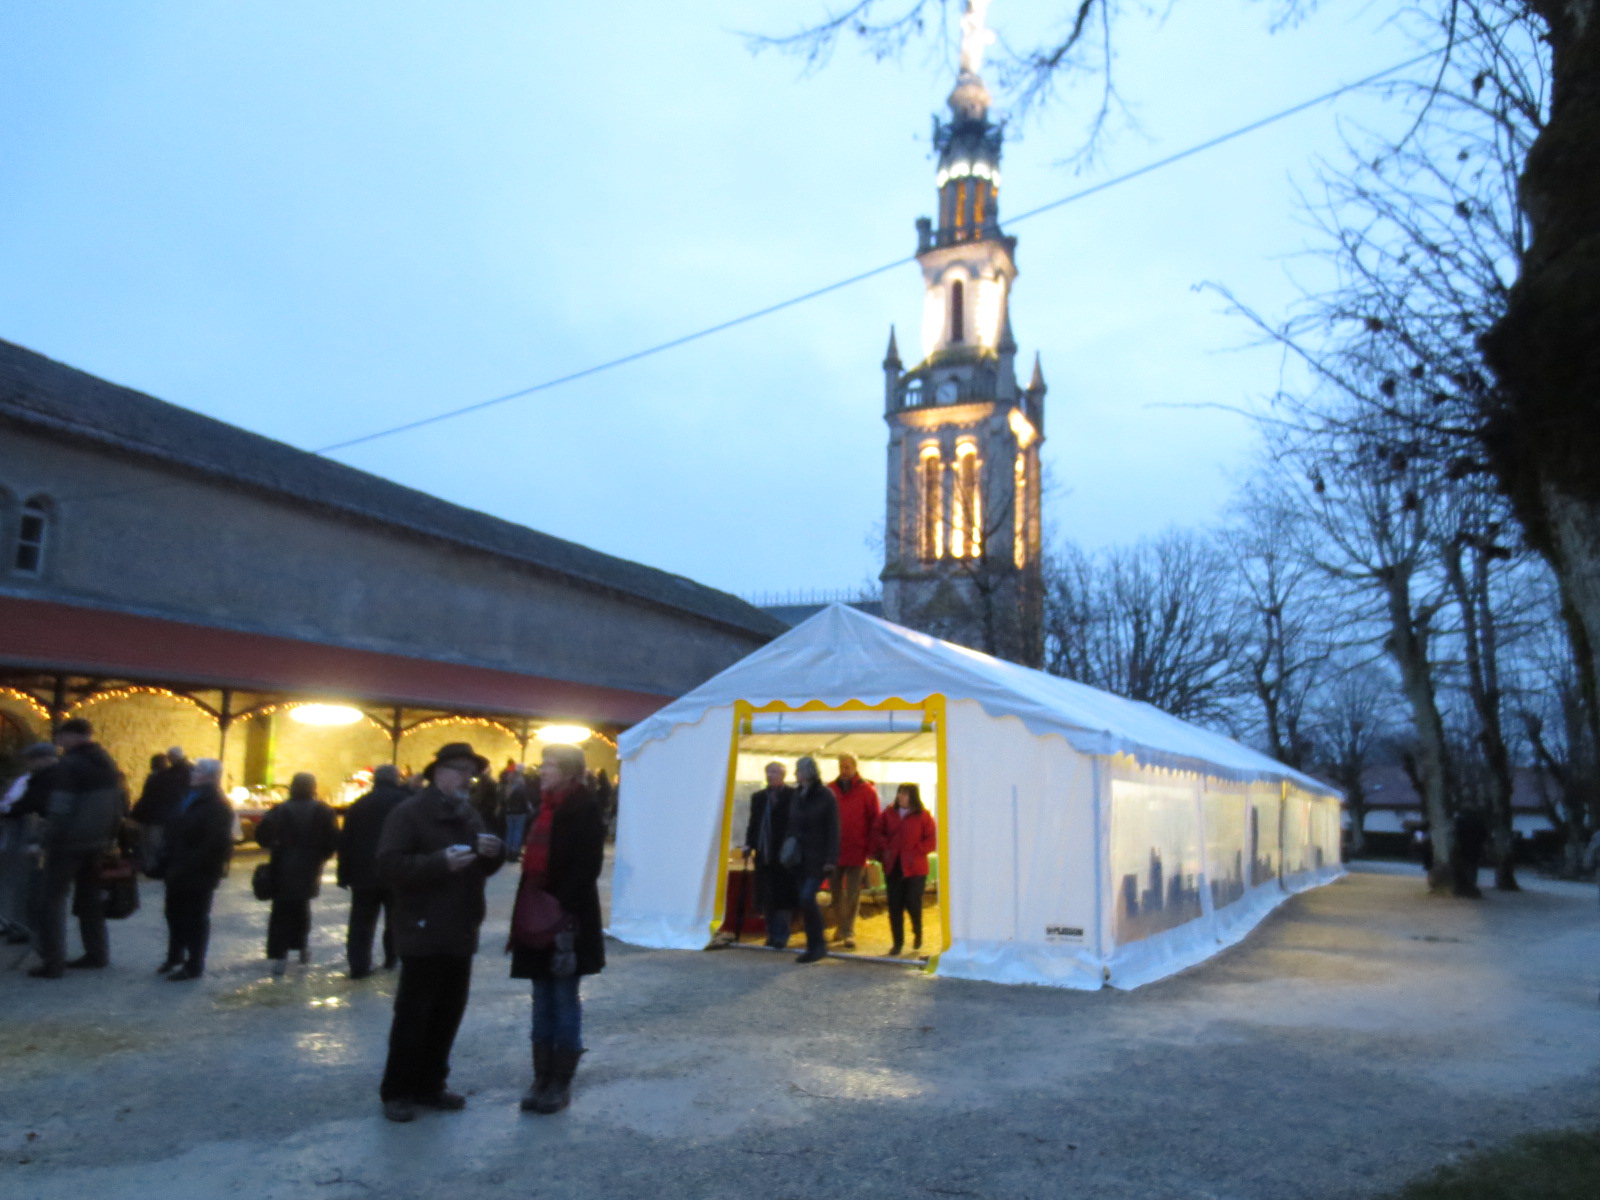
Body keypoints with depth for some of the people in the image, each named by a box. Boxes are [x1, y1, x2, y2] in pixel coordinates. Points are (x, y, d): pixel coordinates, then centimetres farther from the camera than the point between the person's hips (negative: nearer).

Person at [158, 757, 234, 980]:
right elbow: (172, 828, 19)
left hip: (199, 875, -9)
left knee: (195, 918, 2)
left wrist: (191, 865, -23)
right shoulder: (190, 798, 11)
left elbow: (216, 842, -24)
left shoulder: (217, 805, -18)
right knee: (175, 914, 19)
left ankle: (194, 966, 13)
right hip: (179, 871, 9)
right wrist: (168, 858, 9)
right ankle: (175, 957, 36)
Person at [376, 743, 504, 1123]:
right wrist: (440, 862, -28)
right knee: (413, 1014, -1)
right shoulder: (409, 812, -9)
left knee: (448, 1013, 12)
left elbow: (486, 868, 20)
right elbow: (388, 866, -19)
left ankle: (429, 1085, 25)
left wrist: (494, 851, -4)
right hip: (423, 934, -7)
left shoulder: (470, 814, 14)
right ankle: (396, 1091, 13)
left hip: (460, 934, 7)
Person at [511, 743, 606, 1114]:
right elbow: (534, 860, 16)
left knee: (565, 1001, 3)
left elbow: (587, 864, -17)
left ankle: (561, 1084, 14)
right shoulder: (547, 805, 13)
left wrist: (563, 909, -23)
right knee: (543, 1001, 13)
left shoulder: (584, 806, -11)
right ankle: (542, 1079, 22)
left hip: (566, 918, -8)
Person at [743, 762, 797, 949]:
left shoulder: (792, 796, -5)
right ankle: (772, 935, 21)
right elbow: (753, 824, 13)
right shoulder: (758, 797, 13)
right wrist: (749, 845, 1)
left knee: (782, 898, 0)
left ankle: (780, 937, 8)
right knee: (766, 899, 10)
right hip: (764, 856, 5)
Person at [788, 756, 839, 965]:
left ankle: (818, 944, -1)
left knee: (807, 898, -16)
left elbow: (833, 830, -10)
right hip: (799, 858, 6)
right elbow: (791, 826, 15)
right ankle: (813, 946, 16)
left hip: (818, 858, -6)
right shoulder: (796, 796, 11)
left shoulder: (826, 796, -7)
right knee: (804, 901, 6)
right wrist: (786, 849, 5)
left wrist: (830, 859, -16)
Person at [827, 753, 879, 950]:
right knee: (836, 891, 11)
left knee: (853, 893, 0)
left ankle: (848, 932, 7)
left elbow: (874, 820, 1)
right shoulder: (830, 790, 4)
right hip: (834, 849, 2)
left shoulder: (867, 790, -1)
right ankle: (841, 926, 26)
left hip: (856, 850, -2)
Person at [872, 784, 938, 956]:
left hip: (914, 867, -3)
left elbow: (931, 840, -5)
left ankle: (917, 933, 27)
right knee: (894, 905, 3)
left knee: (912, 903, -2)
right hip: (892, 866, 3)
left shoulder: (923, 816, -4)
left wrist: (915, 852, -12)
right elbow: (878, 832, 10)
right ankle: (897, 942, 13)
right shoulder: (889, 813, 5)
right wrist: (884, 849, -3)